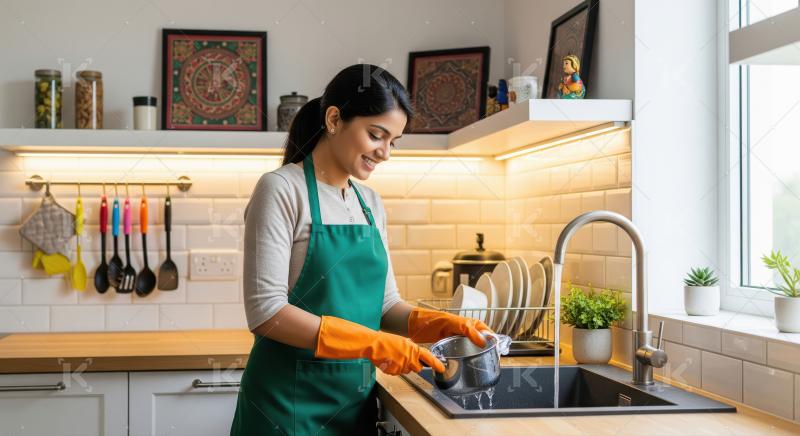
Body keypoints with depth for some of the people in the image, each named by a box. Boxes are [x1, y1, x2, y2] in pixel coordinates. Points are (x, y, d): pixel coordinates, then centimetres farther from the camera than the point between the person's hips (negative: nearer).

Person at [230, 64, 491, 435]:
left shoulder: (371, 204, 9)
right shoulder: (282, 190, -12)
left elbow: (385, 304, 11)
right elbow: (266, 311, -19)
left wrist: (438, 323, -8)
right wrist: (373, 345, -22)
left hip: (355, 398, 7)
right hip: (290, 402, -7)